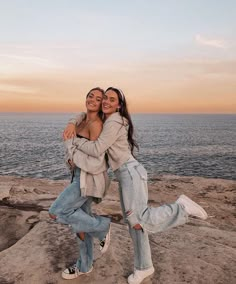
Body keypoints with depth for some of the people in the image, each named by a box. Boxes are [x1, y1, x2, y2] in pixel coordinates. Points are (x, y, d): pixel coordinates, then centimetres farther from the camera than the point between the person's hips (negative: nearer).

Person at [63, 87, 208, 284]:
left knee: (138, 220, -14)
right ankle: (144, 267, 24)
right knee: (133, 221, 12)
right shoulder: (107, 119, 15)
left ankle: (181, 207, -1)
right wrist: (72, 124, 6)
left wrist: (73, 140, -10)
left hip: (130, 172, -9)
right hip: (124, 174, 9)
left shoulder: (114, 122, -14)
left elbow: (97, 150, -21)